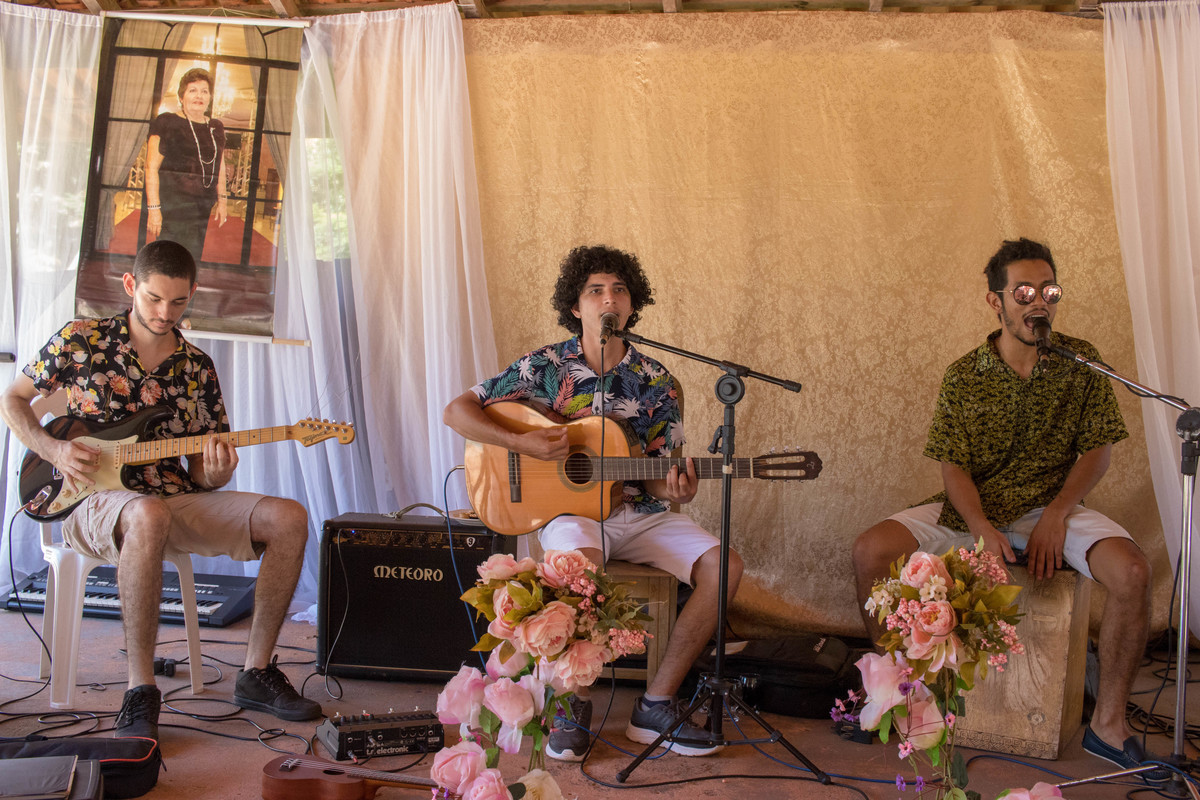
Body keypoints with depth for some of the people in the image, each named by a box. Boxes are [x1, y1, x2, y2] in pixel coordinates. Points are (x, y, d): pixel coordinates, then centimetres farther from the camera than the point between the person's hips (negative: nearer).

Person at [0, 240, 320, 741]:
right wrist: (53, 450, -8)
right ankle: (140, 689, -34)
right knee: (149, 516, -43)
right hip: (93, 500, -4)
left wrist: (215, 472, -14)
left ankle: (256, 673, -8)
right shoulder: (81, 341, 1)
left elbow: (203, 473, 12)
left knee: (288, 518, -16)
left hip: (175, 498, 5)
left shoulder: (198, 369, 10)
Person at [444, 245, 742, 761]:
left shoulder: (655, 383, 5)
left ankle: (656, 705, -12)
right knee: (579, 561, -40)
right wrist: (519, 442, -16)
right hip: (569, 509, -3)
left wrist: (672, 490, -20)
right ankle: (574, 705, -18)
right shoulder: (545, 367, 0)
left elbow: (658, 479, 5)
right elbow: (457, 411, -2)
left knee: (724, 566, -20)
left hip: (637, 513, 4)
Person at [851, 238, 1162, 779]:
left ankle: (1108, 723, -14)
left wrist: (1055, 515, -14)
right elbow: (953, 468, -5)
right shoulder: (964, 377, -1)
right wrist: (981, 529, -24)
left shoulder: (1081, 362, 0)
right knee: (871, 551, -21)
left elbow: (1097, 451, 1)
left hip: (1052, 507, 0)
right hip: (972, 510, 1)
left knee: (1131, 571, -30)